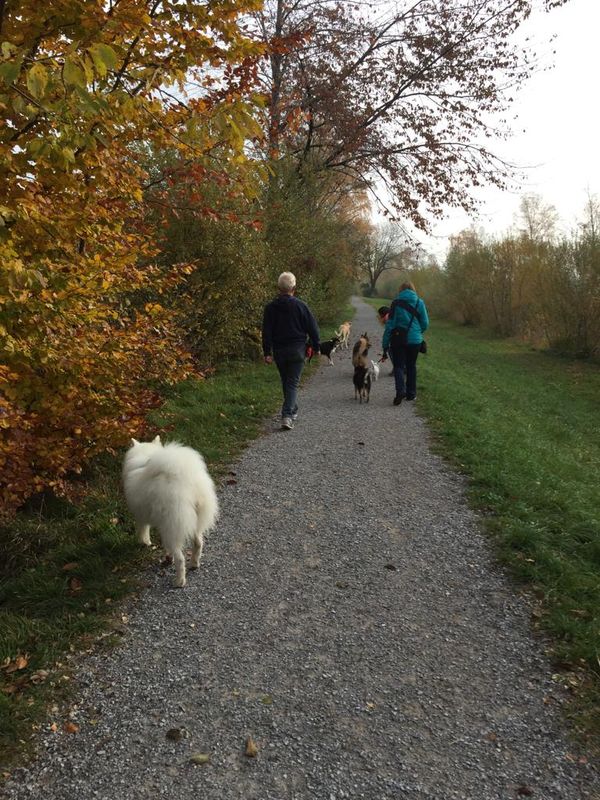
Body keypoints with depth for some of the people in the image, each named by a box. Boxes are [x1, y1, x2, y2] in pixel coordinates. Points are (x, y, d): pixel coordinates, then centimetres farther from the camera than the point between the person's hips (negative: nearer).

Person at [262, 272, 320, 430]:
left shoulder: (270, 307, -1)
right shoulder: (300, 306, -7)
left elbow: (266, 332, -2)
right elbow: (312, 328, -3)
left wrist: (267, 352, 0)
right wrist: (316, 347, 9)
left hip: (279, 350, 3)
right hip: (297, 350, -3)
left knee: (286, 382, 19)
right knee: (293, 383, -2)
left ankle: (292, 410, 32)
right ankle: (287, 415, -16)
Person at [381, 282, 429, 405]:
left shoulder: (396, 303, -3)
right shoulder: (419, 302, 1)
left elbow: (389, 324, -4)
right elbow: (425, 323, 3)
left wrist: (385, 344, 0)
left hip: (398, 339, -2)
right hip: (414, 340, 2)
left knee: (398, 366, 4)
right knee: (411, 366, 15)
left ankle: (400, 390, -18)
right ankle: (411, 393, 20)